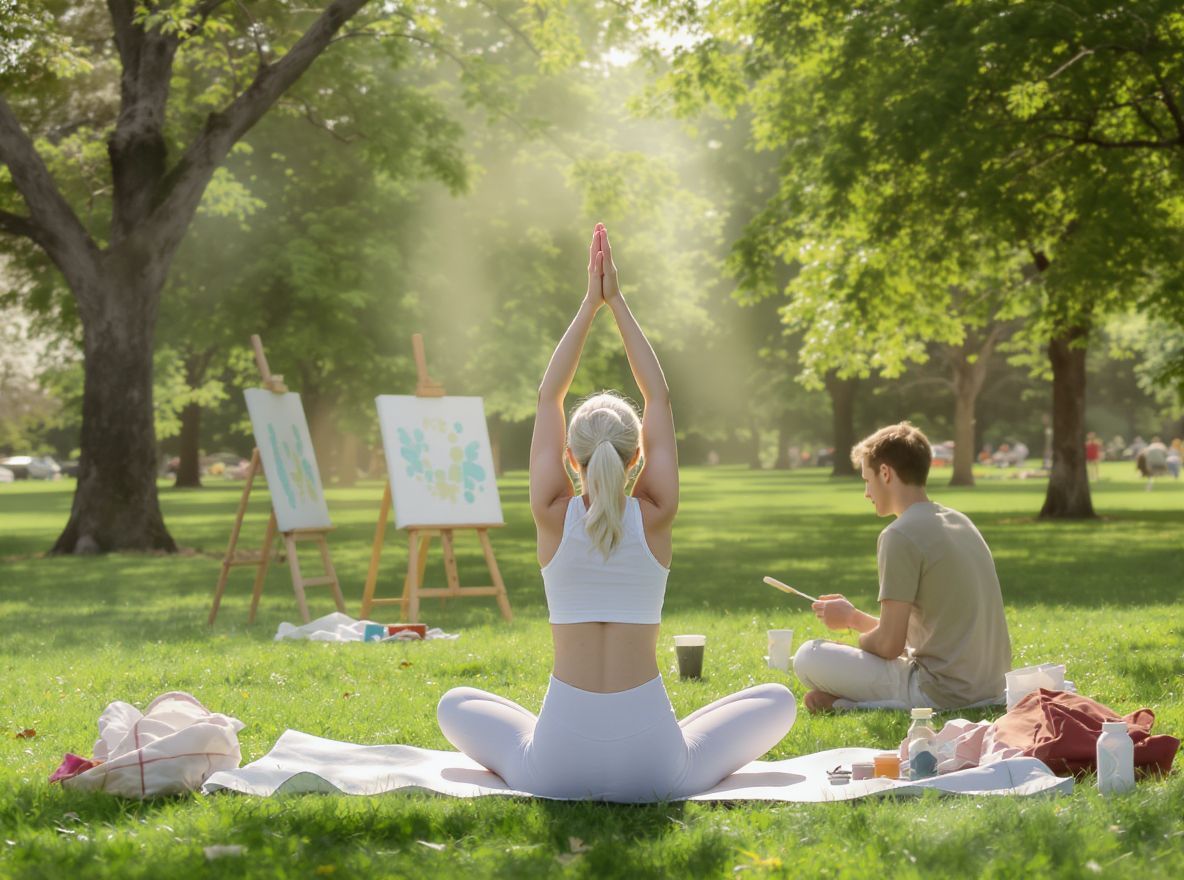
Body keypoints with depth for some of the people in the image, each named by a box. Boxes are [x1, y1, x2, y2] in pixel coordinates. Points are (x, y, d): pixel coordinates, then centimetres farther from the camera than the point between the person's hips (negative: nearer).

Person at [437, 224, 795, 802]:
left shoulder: (553, 515, -3)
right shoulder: (655, 516, -3)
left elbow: (548, 397, 8)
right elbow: (659, 398, 8)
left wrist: (590, 305, 12)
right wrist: (615, 303, 12)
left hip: (556, 767, 1)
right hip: (656, 767, -1)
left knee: (455, 704, 31)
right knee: (777, 700, 23)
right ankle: (676, 761, 20)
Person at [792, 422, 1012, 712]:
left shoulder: (900, 535, -14)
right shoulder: (958, 522, 14)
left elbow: (889, 645, -14)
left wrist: (851, 621, 7)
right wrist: (855, 617, 20)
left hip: (943, 693, -9)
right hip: (989, 685, 9)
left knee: (808, 658, -3)